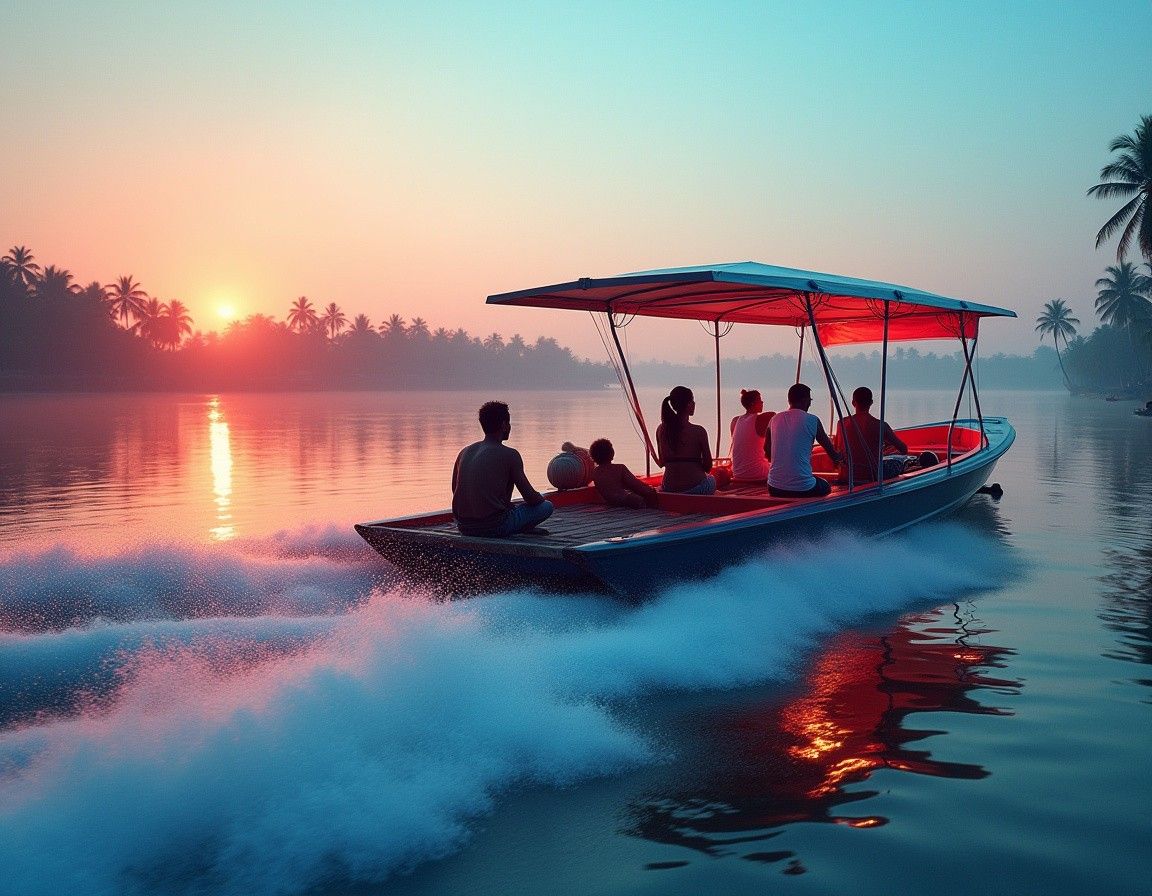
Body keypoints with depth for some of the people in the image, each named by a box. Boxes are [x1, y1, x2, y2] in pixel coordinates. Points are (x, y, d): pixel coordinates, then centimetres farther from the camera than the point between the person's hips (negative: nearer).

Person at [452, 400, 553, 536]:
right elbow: (530, 498, -5)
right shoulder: (509, 455, -7)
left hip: (464, 527, 7)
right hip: (493, 526, -7)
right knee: (547, 506, 9)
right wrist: (540, 498, 21)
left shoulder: (465, 452, 10)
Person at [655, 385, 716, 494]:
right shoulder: (698, 431, -14)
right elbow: (708, 466, -7)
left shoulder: (660, 430, -2)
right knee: (712, 479, 34)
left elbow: (662, 463, 8)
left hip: (668, 488, 4)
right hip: (695, 487, -4)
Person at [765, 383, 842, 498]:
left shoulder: (774, 420, 5)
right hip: (802, 489, -4)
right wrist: (837, 458, 34)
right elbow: (829, 448, 10)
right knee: (825, 486, 29)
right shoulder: (812, 420, -5)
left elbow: (767, 453, 18)